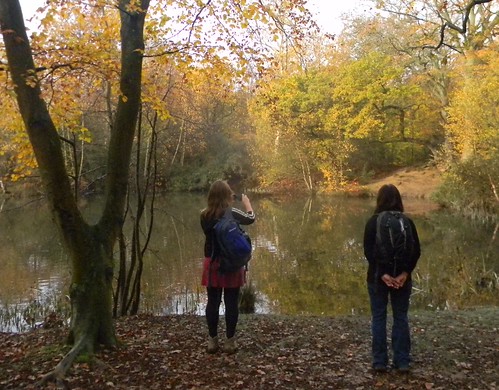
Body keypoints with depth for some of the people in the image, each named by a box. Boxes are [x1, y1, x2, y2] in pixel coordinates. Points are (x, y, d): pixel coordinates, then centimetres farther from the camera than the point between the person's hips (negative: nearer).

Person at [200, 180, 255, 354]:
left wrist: (227, 204, 17)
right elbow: (251, 218, 4)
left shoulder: (205, 215, -5)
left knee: (213, 302, 10)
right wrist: (247, 202, 20)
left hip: (212, 263, 3)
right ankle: (230, 341, 13)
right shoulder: (233, 214, -14)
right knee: (231, 303, 6)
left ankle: (212, 341, 18)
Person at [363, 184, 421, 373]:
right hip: (402, 276, 2)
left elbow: (368, 251, -12)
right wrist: (405, 273, -11)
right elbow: (416, 251, -6)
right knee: (401, 318, 11)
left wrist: (382, 274, -14)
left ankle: (380, 362, 12)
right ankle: (402, 362, 16)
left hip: (377, 276, -1)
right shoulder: (407, 222, -1)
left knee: (378, 318, 8)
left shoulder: (373, 222, -6)